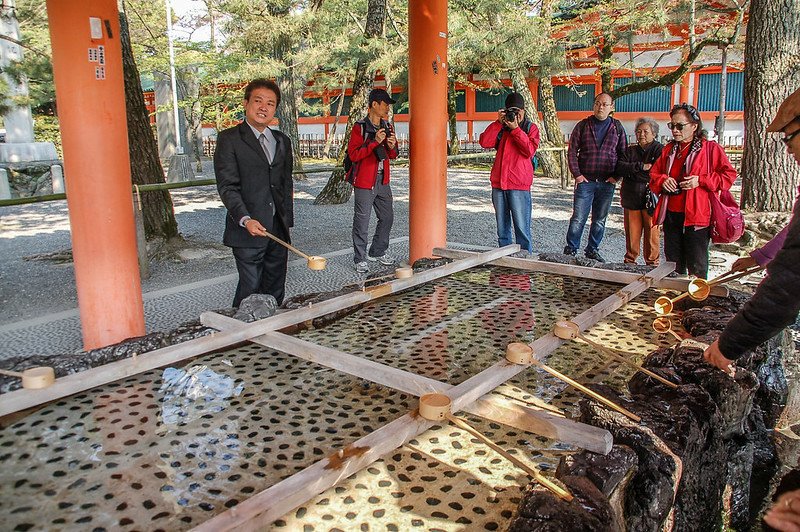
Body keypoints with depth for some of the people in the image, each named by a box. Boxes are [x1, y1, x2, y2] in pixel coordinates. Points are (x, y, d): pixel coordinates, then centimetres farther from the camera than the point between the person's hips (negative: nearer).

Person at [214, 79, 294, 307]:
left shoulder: (282, 141, 15)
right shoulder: (229, 139, -4)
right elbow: (227, 186, -12)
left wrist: (287, 220, 13)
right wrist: (245, 219, -25)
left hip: (278, 230, 6)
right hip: (248, 230, -6)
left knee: (275, 292, 11)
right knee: (250, 290, -3)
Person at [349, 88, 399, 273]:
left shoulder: (388, 127, 12)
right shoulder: (360, 127, -9)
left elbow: (393, 155, 19)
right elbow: (353, 154, -17)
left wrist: (392, 147, -5)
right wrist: (374, 142, -23)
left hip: (383, 181, 7)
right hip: (364, 182, -7)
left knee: (387, 218, 13)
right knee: (362, 222, -1)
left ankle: (378, 252, 29)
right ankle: (360, 259, 9)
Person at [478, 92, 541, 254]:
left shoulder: (531, 128, 7)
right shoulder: (501, 127, 14)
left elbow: (530, 150, -11)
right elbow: (484, 142, -2)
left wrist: (515, 128, -12)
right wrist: (498, 122, -6)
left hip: (519, 184, -4)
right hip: (498, 182, 4)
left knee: (522, 227, -7)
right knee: (502, 226, 11)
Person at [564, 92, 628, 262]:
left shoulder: (617, 127, 8)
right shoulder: (583, 125, 4)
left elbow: (623, 154, 9)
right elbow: (572, 151, 2)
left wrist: (616, 176, -2)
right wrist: (577, 175, -7)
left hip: (607, 183, 2)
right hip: (585, 180, -2)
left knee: (600, 220, 9)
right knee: (578, 218, -4)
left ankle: (592, 250, 20)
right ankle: (570, 249, 6)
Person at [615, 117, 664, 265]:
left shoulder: (660, 150, 0)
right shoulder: (630, 150, 14)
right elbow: (619, 167, -2)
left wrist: (632, 172, -8)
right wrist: (641, 167, -14)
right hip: (631, 199, 4)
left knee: (651, 233, 1)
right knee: (631, 232, 6)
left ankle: (652, 263, 12)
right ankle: (630, 260, 18)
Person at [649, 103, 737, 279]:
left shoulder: (711, 148, -1)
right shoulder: (668, 150, 15)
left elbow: (728, 175, -3)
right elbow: (654, 173, 20)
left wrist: (700, 180, -15)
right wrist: (662, 180, -3)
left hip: (697, 217, -5)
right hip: (671, 216, 5)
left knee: (697, 269, -1)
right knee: (673, 264, 14)